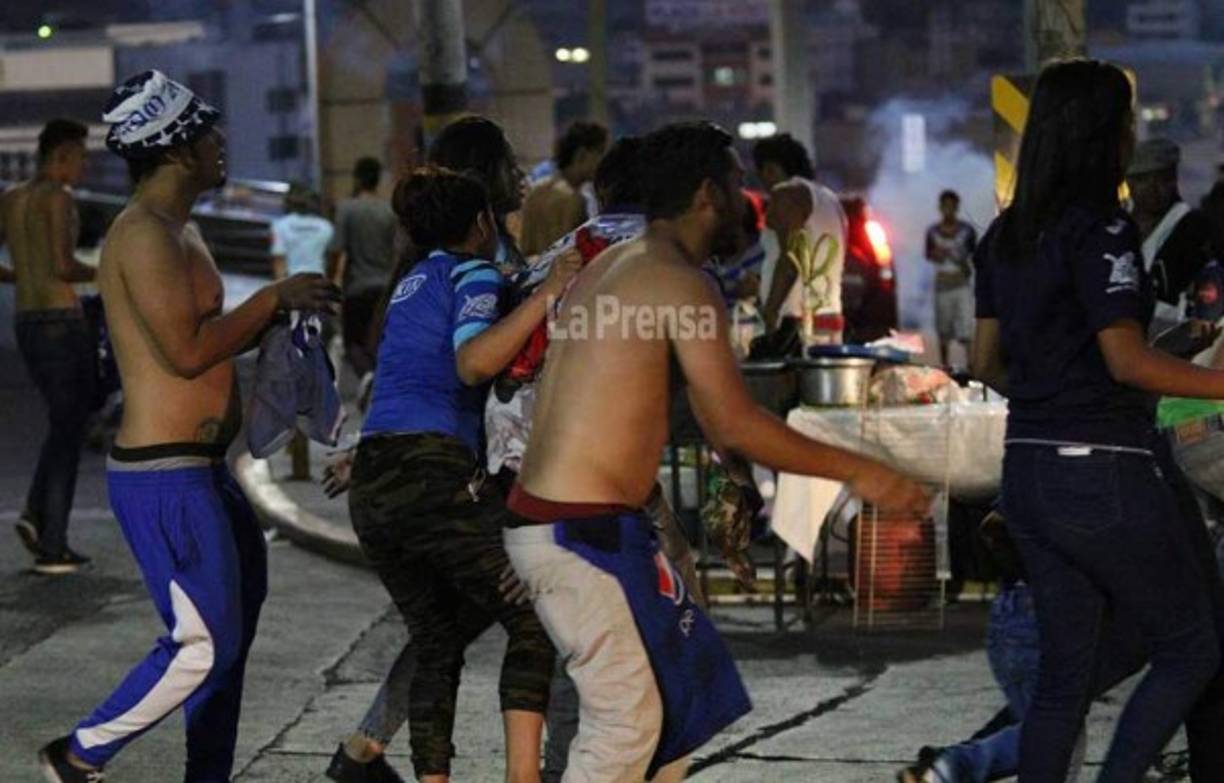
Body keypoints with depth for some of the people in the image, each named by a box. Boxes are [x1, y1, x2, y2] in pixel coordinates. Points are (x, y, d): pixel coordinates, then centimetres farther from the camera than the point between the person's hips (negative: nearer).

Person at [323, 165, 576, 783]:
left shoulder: (412, 278, 25)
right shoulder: (473, 273, 1)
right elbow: (473, 362, -19)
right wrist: (546, 294, -19)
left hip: (369, 488, 8)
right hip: (434, 471, -8)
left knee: (438, 643, 14)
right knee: (533, 619, -3)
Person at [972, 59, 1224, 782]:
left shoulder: (1006, 236, 10)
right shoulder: (1100, 228, -14)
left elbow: (988, 360, 15)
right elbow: (1128, 360, -20)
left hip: (1029, 471, 8)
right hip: (1104, 472, -8)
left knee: (1067, 672, 12)